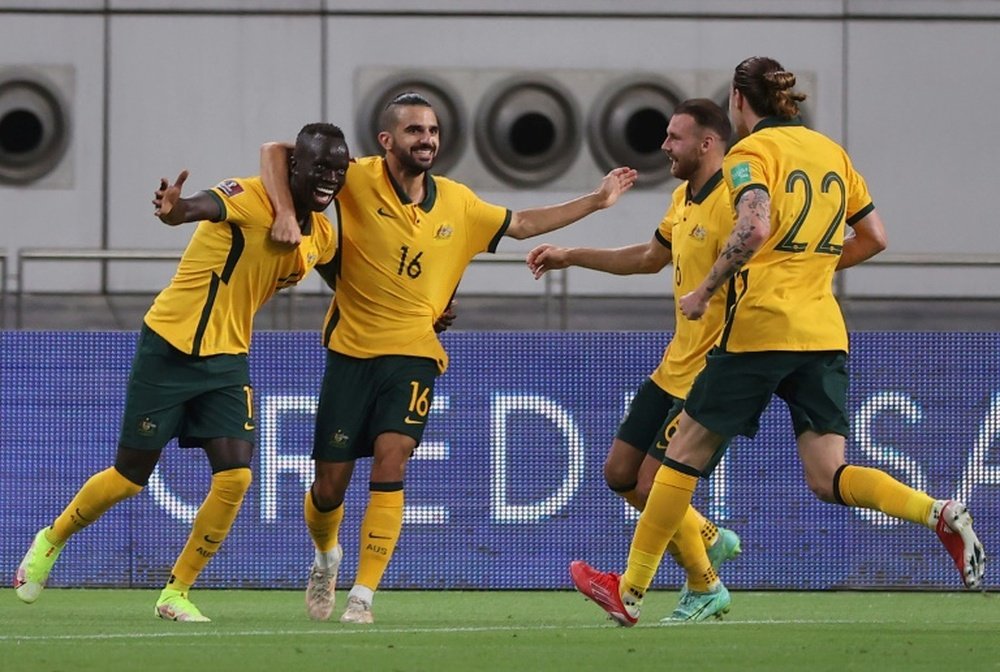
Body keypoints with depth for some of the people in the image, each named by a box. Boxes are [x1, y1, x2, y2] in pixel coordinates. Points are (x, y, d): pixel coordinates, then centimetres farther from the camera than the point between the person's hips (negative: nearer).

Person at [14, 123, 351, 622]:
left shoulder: (322, 237, 3)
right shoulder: (250, 198, -21)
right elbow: (206, 206, -43)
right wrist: (175, 210, -67)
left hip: (227, 358, 6)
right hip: (170, 349, -6)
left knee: (235, 476, -11)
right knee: (130, 477, 4)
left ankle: (176, 593, 5)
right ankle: (50, 541, 31)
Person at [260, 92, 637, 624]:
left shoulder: (458, 203, 7)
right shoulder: (359, 181, -7)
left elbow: (521, 224, 22)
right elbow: (275, 152, -8)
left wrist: (595, 201, 20)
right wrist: (284, 211, -24)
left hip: (414, 354, 2)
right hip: (351, 351, -2)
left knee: (391, 458, -20)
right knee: (330, 484, 2)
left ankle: (363, 595, -16)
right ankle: (326, 557, 37)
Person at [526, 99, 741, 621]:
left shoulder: (729, 203, -19)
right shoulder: (683, 198, 11)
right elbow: (650, 258, 28)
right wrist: (570, 257, 30)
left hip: (707, 376, -10)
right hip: (673, 368, 10)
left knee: (652, 488, -7)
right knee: (620, 473, 13)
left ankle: (704, 590, 13)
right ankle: (709, 539, 31)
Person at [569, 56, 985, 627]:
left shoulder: (752, 151, -4)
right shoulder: (832, 151, 15)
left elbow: (755, 227, -22)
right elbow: (874, 237, 18)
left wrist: (705, 290, -12)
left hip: (762, 324, -6)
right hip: (825, 332, 6)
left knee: (687, 452, 6)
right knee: (829, 479, 1)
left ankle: (631, 590, 12)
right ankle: (941, 514, -23)